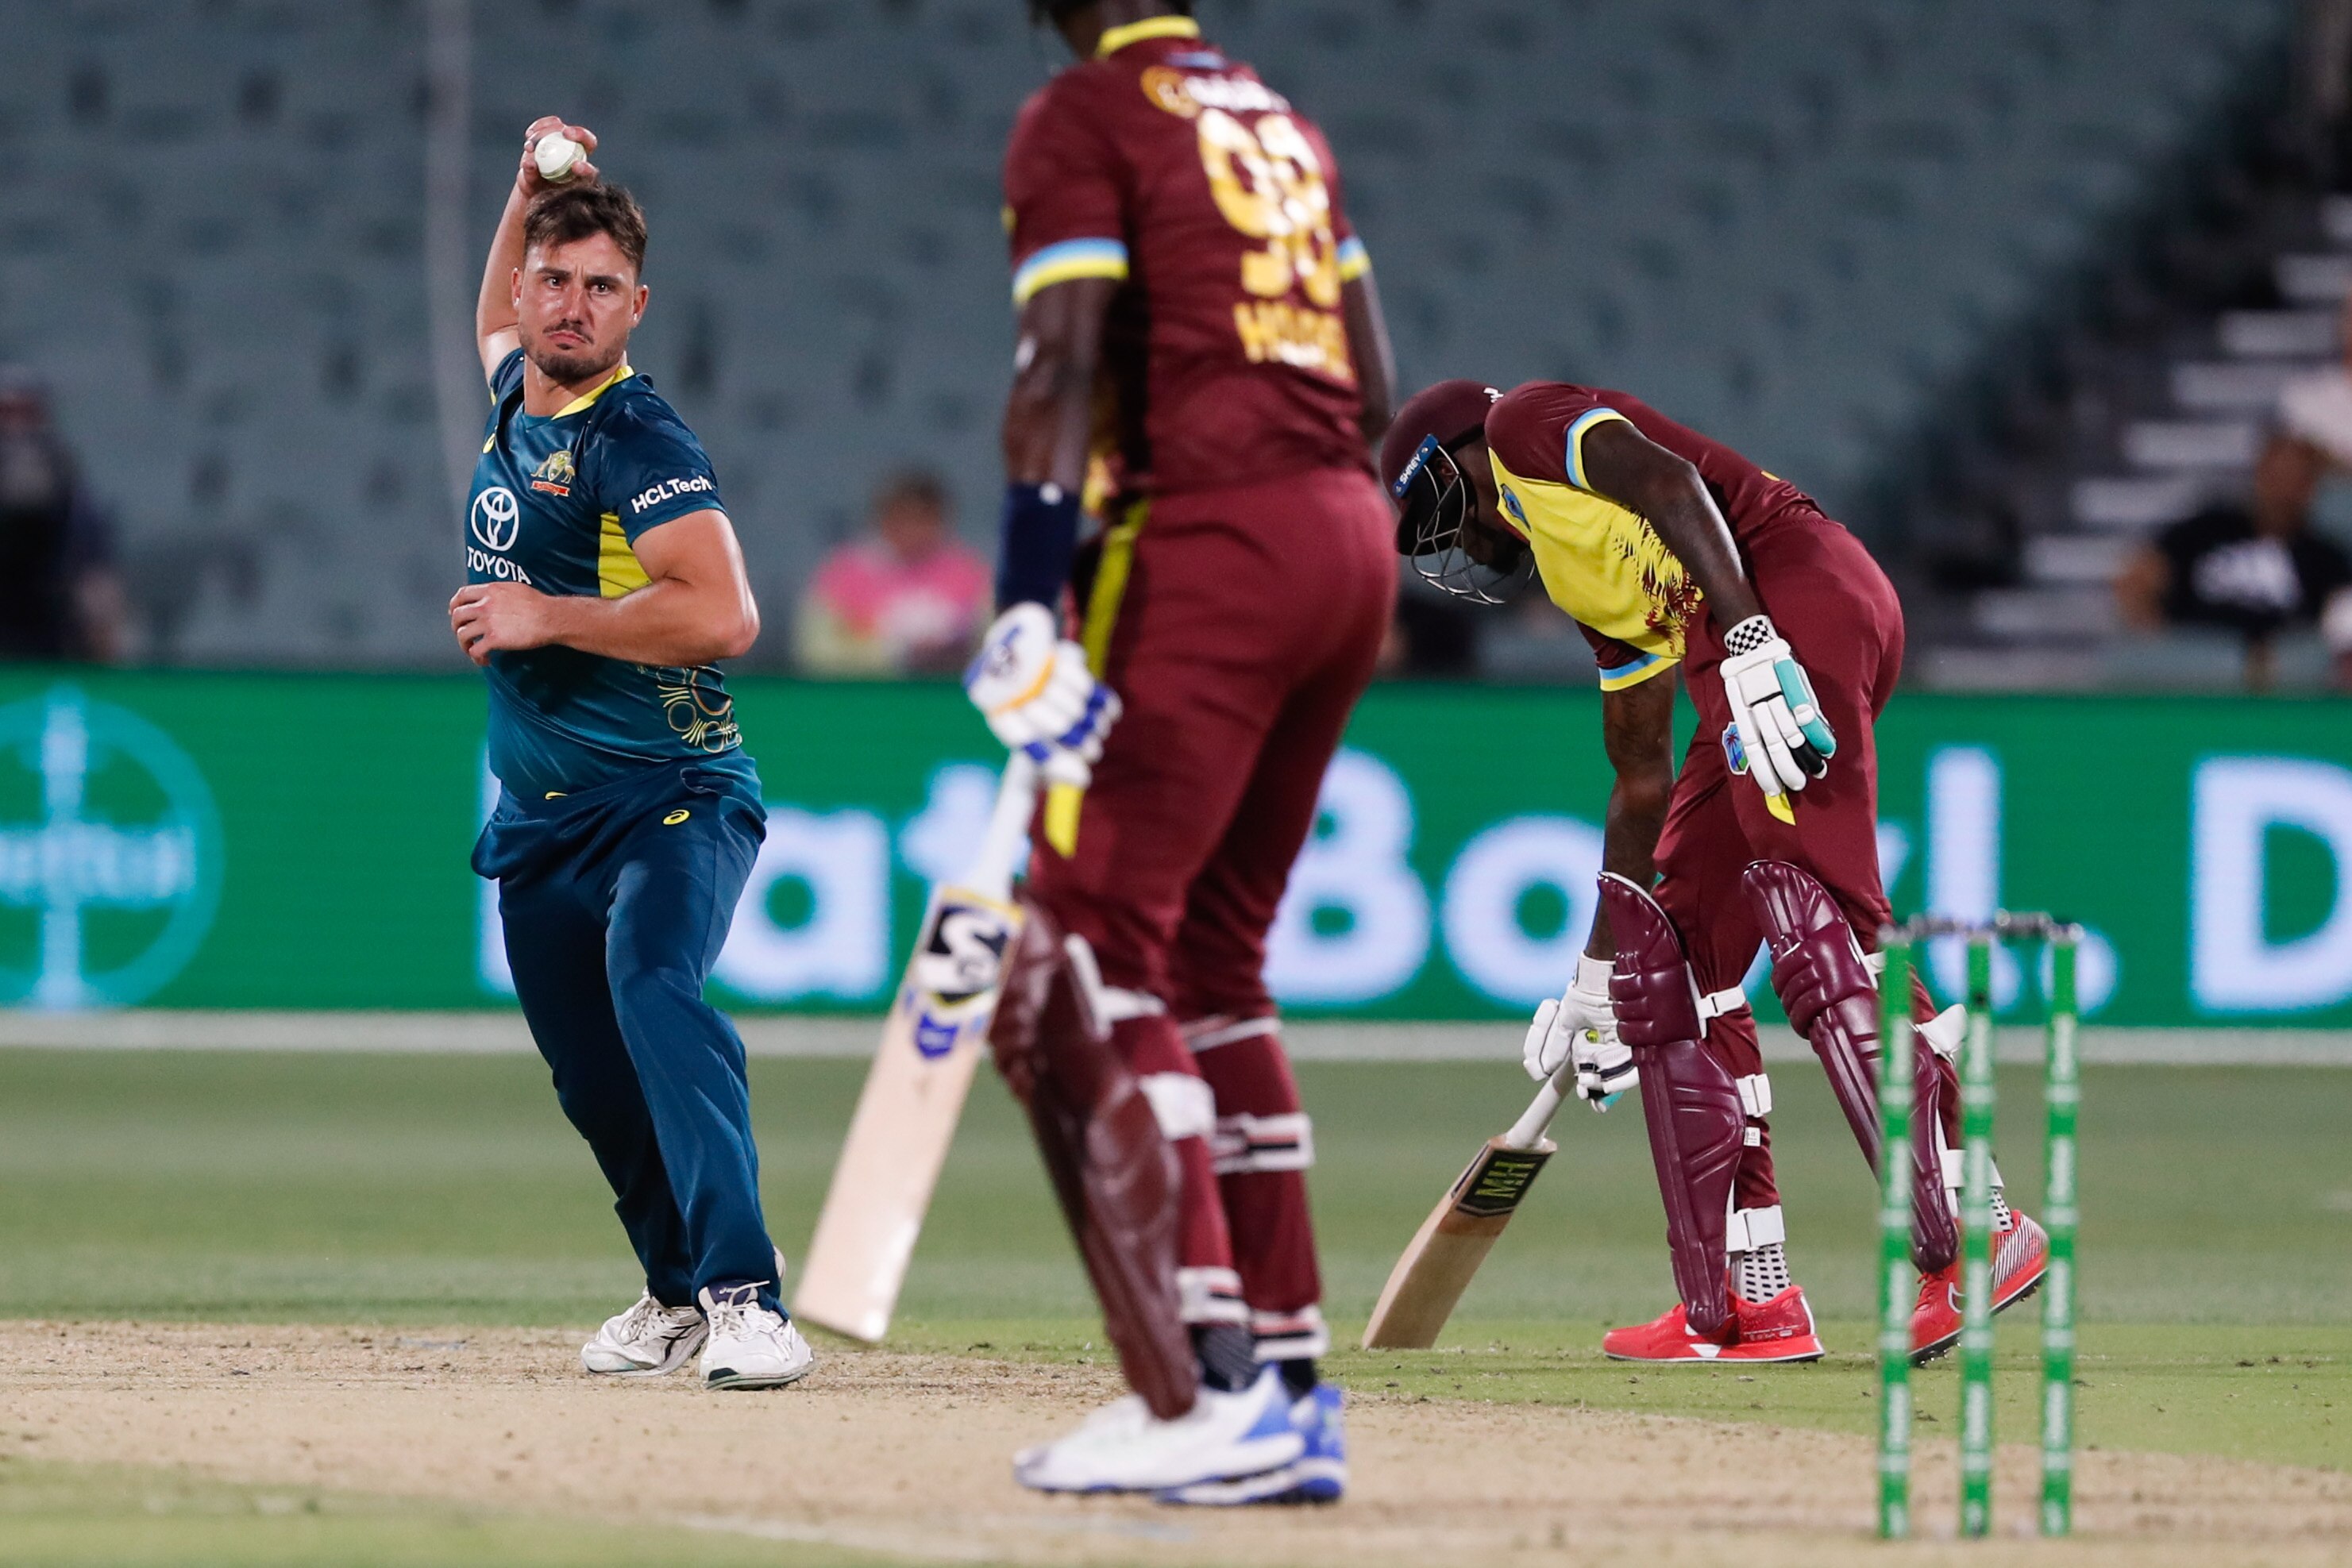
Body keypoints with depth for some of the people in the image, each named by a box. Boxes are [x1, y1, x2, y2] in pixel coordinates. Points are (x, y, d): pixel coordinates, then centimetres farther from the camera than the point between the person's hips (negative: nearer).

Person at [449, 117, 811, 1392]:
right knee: (592, 1075, 11)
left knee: (651, 985, -32)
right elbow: (496, 317, 37)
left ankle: (746, 1301, -41)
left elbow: (724, 617, -26)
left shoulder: (636, 442, -14)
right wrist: (529, 189, 21)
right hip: (540, 817, 9)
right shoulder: (514, 400, 10)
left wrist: (546, 618, -21)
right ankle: (680, 1292, 30)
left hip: (670, 797, -9)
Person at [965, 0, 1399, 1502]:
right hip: (1353, 535, 8)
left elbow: (1065, 371, -14)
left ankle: (1208, 1393, -20)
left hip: (1211, 536, -8)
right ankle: (1290, 1393, 14)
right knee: (1210, 963, 16)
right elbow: (1374, 383, 19)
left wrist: (1028, 608, -19)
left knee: (1090, 954, -10)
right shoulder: (1284, 124, 21)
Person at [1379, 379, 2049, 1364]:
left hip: (1795, 594, -10)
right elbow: (1642, 780, 36)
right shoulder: (1588, 583, 33)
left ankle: (1966, 1237, -29)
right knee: (1669, 950, 10)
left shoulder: (1525, 429, 11)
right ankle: (1744, 1301, 8)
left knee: (1808, 915, -20)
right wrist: (1598, 975, 43)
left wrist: (1747, 641, -25)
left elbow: (1668, 483, -10)